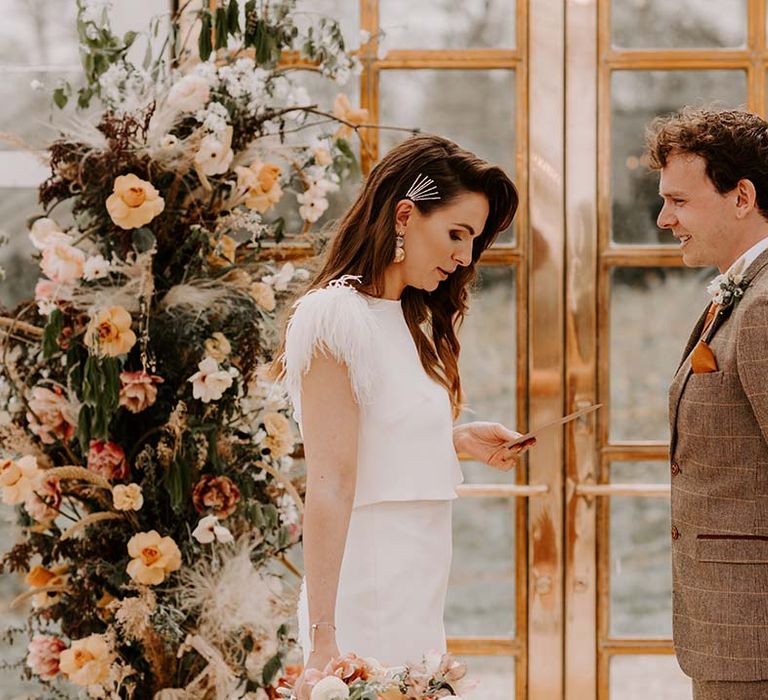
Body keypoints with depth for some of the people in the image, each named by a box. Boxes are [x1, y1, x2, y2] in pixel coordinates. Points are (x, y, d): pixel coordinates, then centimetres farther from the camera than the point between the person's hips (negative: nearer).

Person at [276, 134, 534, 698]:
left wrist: (459, 440, 5)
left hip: (418, 600, 9)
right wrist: (324, 640, -20)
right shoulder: (334, 317, -12)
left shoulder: (408, 320, 16)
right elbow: (330, 488, -17)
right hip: (370, 604, -9)